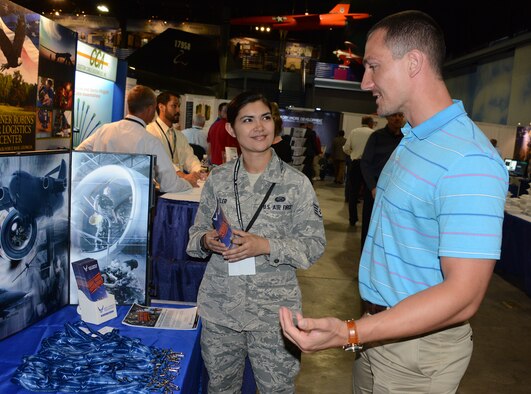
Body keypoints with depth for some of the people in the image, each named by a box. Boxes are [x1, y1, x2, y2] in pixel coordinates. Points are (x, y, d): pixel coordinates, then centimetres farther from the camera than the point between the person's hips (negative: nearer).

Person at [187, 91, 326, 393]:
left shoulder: (297, 183, -6)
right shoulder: (218, 179, 2)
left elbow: (315, 244, -7)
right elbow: (197, 231, 10)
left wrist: (266, 246, -20)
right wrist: (207, 241, -13)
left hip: (274, 312, -2)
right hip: (219, 306, 3)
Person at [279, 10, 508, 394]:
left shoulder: (469, 161, -26)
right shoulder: (413, 140, 5)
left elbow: (463, 296, -27)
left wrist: (349, 333, -34)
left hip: (418, 344, -7)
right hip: (378, 326, 8)